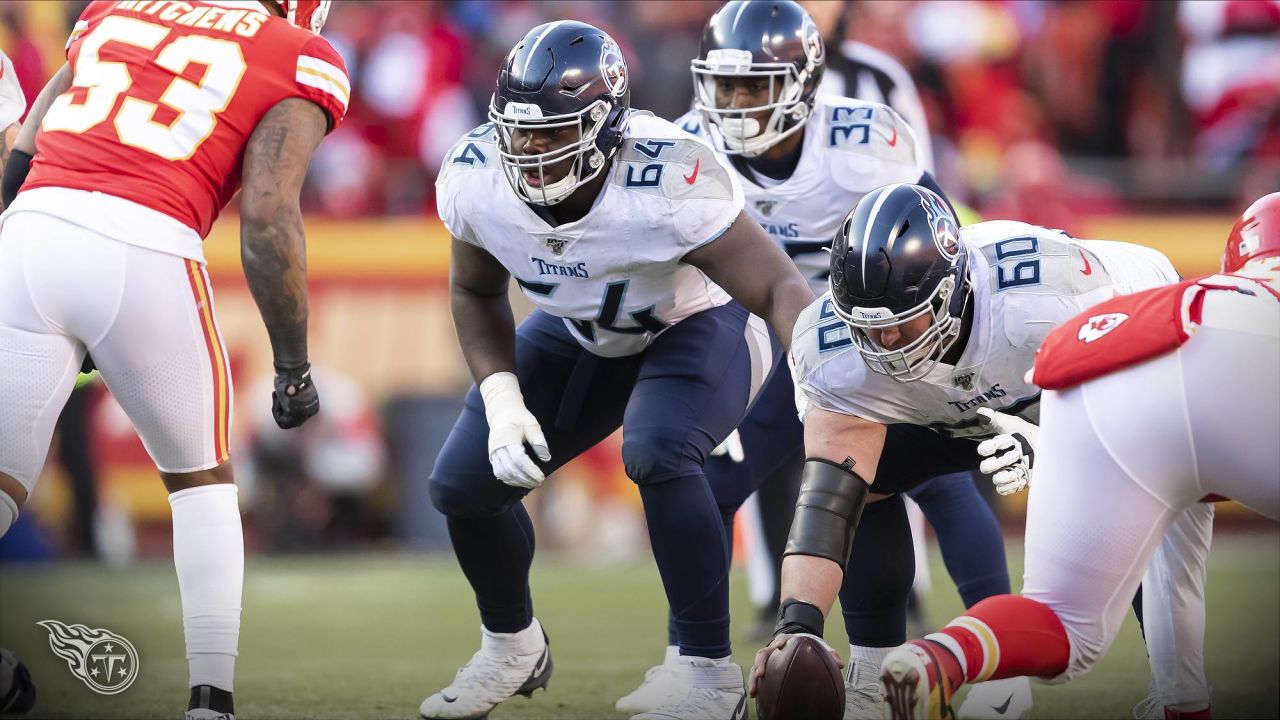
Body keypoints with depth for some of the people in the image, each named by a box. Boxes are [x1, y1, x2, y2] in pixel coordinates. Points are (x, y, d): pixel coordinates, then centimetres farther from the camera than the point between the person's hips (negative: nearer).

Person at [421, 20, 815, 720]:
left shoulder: (668, 183, -38)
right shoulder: (473, 180, -22)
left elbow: (779, 287, -35)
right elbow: (475, 294, -2)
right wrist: (501, 399, -17)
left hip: (698, 329, -5)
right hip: (581, 337, 6)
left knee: (655, 453, -35)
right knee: (462, 483, -2)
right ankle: (511, 647, 29)